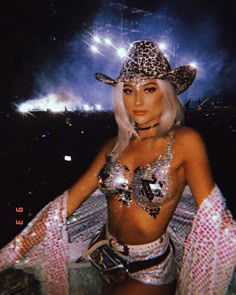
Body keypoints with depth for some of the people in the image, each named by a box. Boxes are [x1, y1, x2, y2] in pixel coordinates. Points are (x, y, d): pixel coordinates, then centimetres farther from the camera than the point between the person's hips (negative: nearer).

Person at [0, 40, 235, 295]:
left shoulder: (185, 141, -18)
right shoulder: (115, 146, -6)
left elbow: (212, 215, -18)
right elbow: (70, 200, -7)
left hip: (151, 269, -4)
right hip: (108, 257, 5)